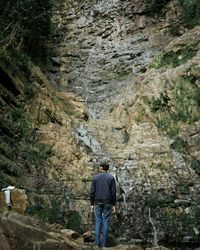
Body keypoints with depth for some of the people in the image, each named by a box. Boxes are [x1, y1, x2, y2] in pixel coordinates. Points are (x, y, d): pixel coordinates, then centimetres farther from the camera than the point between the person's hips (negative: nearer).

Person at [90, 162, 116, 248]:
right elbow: (113, 192, -5)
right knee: (105, 222, 2)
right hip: (107, 203, 0)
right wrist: (113, 205, 0)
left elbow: (92, 192, -1)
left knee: (98, 222, 5)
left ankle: (97, 243, 3)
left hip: (98, 202, 0)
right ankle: (104, 243, 1)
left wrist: (92, 204, 4)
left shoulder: (95, 177, 1)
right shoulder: (111, 177, -1)